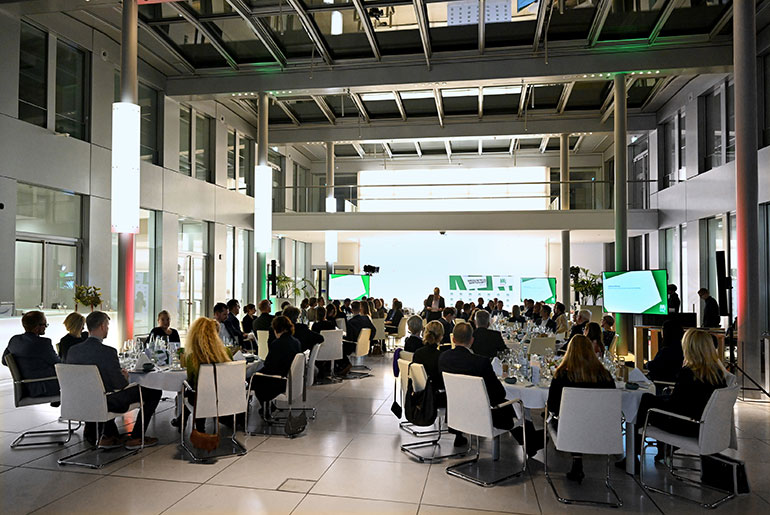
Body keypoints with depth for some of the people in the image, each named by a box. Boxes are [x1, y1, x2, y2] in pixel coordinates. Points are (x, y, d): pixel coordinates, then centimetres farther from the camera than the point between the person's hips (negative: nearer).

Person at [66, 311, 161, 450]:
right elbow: (120, 384, -23)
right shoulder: (107, 352, -26)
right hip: (110, 404, -7)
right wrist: (125, 377, 1)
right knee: (154, 391, 7)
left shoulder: (72, 350, -5)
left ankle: (108, 435, 31)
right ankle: (136, 438, 12)